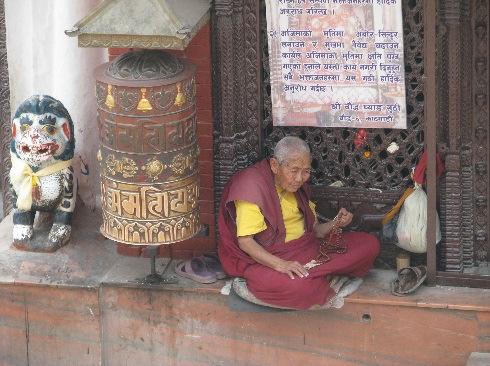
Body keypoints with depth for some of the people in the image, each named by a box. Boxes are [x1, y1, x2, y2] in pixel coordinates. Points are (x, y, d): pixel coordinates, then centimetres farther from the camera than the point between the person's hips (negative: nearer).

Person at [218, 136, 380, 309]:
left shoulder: (297, 185, 11)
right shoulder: (253, 186, -14)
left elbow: (314, 230, 15)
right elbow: (245, 241, -21)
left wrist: (336, 223, -7)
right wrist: (280, 264, -33)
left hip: (307, 247, 7)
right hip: (267, 258, -7)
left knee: (370, 243, -5)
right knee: (299, 286, -39)